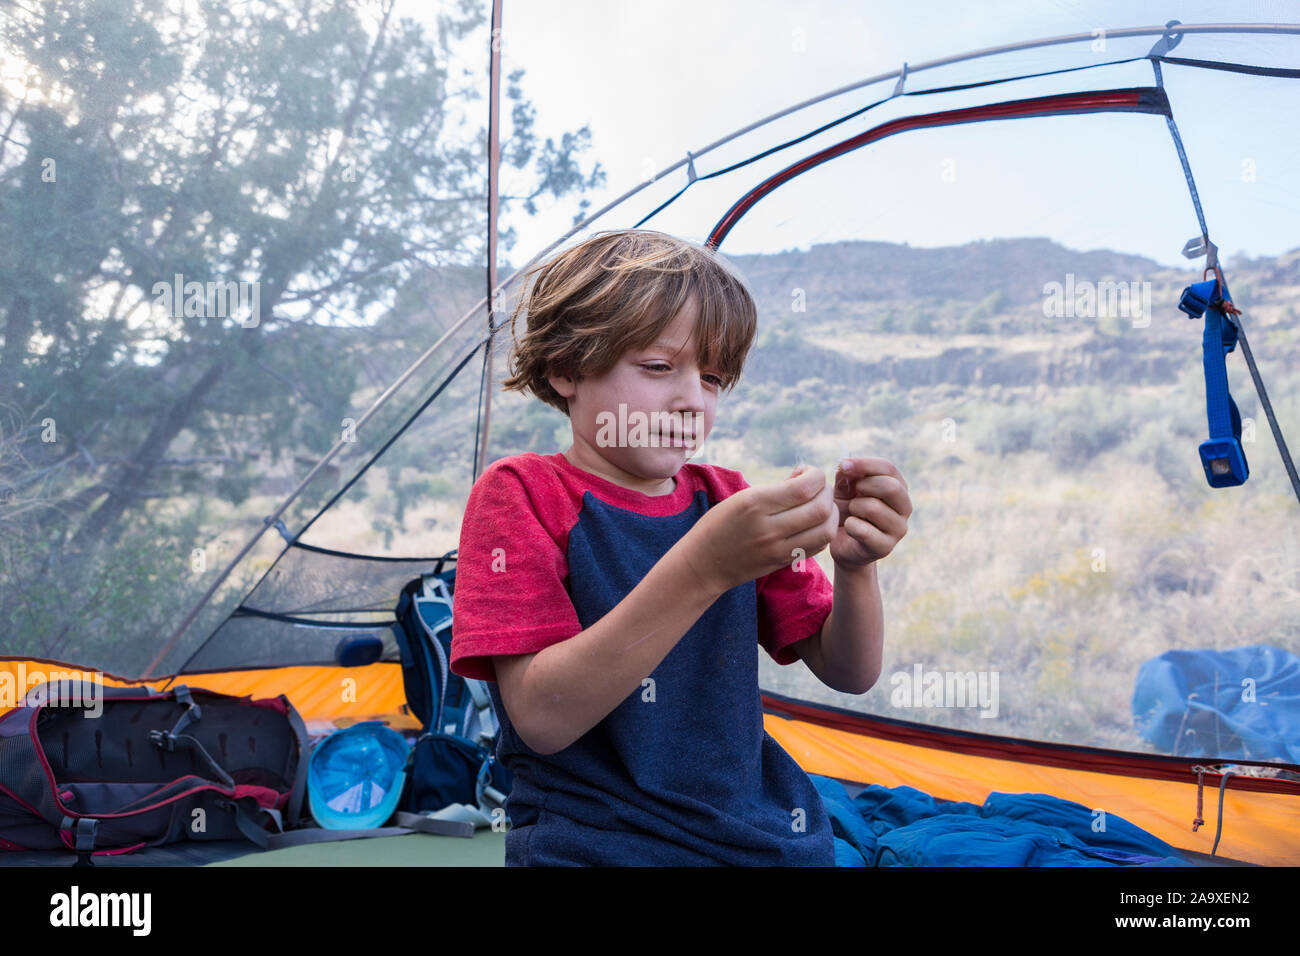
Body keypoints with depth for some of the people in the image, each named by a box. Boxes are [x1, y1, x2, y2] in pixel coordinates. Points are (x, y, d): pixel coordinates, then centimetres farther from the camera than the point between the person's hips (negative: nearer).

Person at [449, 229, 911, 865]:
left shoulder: (728, 500, 9)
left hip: (764, 837, 6)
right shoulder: (521, 492, -5)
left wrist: (856, 565, -13)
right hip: (594, 845, -6)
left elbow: (849, 673, 7)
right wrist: (701, 569, -27)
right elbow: (542, 718, -17)